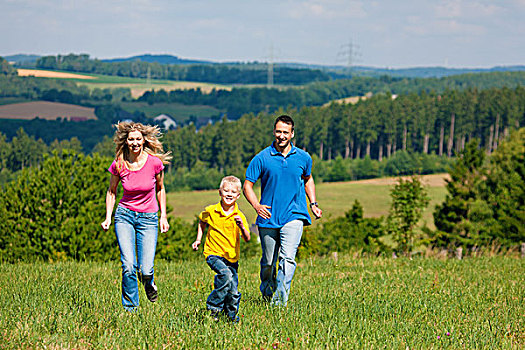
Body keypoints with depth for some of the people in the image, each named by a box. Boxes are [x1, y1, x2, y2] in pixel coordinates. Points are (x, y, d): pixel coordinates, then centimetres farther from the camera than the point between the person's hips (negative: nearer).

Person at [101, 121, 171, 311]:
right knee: (129, 266, -16)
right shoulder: (118, 165, -7)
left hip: (148, 218, 0)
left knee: (145, 270, -10)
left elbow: (160, 189, 8)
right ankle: (130, 308, 2)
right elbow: (111, 191, 8)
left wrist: (163, 216, 6)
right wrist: (108, 217, -1)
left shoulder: (154, 162, -9)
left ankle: (149, 283, 28)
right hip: (125, 216, 0)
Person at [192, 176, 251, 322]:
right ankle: (213, 307, -17)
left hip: (232, 257, 2)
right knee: (226, 275, -31)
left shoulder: (239, 216, -3)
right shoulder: (210, 211, -2)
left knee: (233, 293, 1)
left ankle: (232, 316, 28)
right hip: (214, 254, -2)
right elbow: (202, 222, 21)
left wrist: (241, 226, -29)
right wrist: (198, 240, 14)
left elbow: (247, 239, -12)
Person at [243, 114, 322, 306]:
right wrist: (256, 205, -18)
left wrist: (313, 203, 14)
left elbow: (308, 179, 26)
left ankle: (281, 300, -20)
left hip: (293, 216, 0)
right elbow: (248, 185, 0)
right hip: (268, 217, 0)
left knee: (287, 258, -19)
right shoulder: (262, 158, -2)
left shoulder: (303, 158, 6)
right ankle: (267, 295, 35)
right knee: (268, 263, 9)